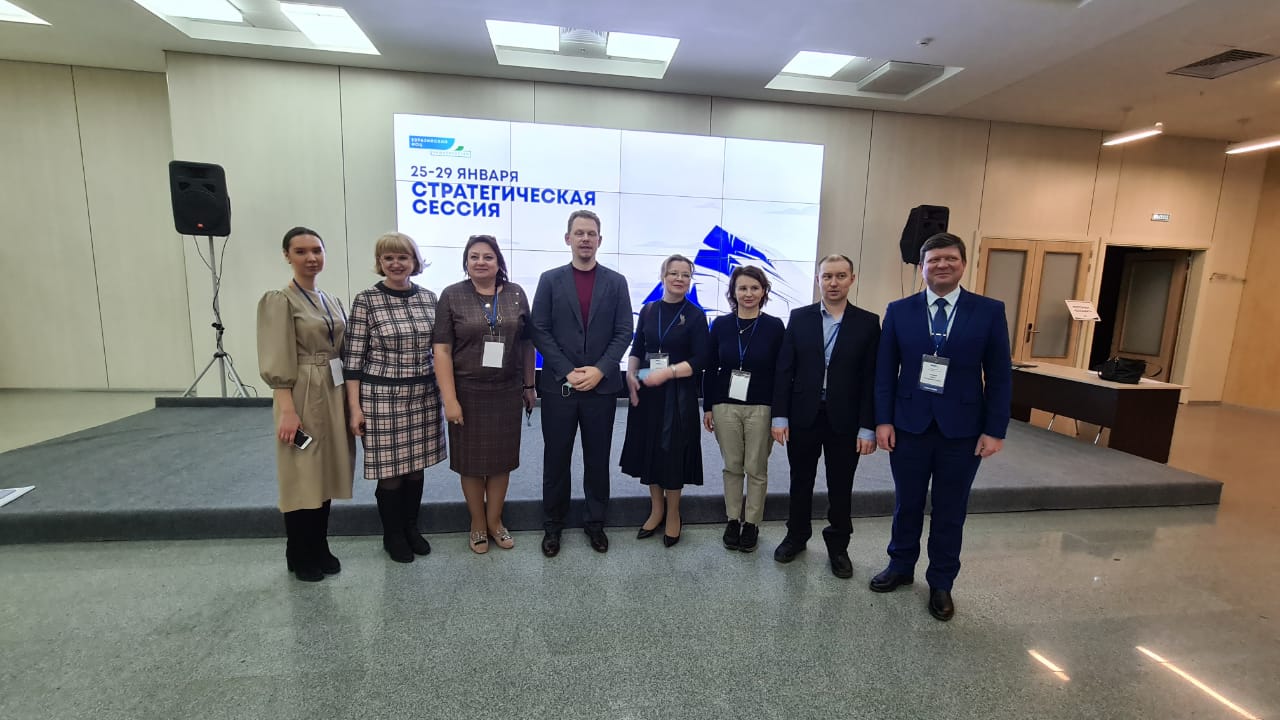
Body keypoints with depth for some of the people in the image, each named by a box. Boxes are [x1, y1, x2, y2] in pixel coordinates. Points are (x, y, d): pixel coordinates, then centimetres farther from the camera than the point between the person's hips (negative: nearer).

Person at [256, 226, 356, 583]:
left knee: (327, 475, 13)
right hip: (303, 398, -6)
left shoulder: (332, 301, 12)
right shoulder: (279, 301, -8)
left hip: (333, 396, 6)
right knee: (303, 477, 4)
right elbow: (276, 363, -13)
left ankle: (320, 549, 28)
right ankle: (300, 557, 22)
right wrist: (287, 409, -19)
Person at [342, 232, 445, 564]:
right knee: (391, 472, 7)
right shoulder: (366, 300, -7)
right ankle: (392, 535, 30)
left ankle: (411, 528, 36)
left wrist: (445, 392, 9)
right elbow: (353, 358, -6)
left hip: (424, 396, 4)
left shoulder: (429, 298, 4)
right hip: (382, 396, -4)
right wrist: (355, 407, -9)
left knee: (416, 466, 15)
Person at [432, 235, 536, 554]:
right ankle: (478, 523, 30)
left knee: (501, 458, 12)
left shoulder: (516, 294, 3)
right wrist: (450, 399, -13)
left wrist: (529, 385, 6)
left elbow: (526, 343, 7)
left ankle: (494, 521, 31)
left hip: (507, 392, 2)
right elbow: (442, 350, -7)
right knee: (472, 460, 10)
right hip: (468, 392, -2)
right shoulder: (451, 295, -3)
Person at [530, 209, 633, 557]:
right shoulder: (550, 280, 4)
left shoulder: (616, 282, 5)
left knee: (598, 460, 11)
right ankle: (553, 525, 26)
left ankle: (596, 522, 27)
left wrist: (599, 370, -13)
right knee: (556, 460, 9)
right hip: (558, 385, 0)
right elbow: (540, 331, -2)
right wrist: (568, 372, -11)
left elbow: (623, 333, 0)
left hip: (602, 385, 1)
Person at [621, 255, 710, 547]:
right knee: (649, 449, 10)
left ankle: (673, 514, 26)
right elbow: (637, 350, 9)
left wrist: (667, 373, -21)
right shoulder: (648, 310, 7)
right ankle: (656, 509, 30)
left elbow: (699, 360, -9)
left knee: (673, 453, 5)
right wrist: (631, 376, -9)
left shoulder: (695, 315, -4)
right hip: (646, 391, 4)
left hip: (678, 394, -3)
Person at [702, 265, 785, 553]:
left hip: (761, 408, -1)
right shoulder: (720, 324, 1)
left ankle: (752, 523, 25)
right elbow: (710, 368, 5)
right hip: (725, 406, 2)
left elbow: (781, 372, -2)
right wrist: (707, 407, 3)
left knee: (756, 469, 8)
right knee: (732, 466, 11)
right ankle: (733, 520, 27)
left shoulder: (774, 326, -3)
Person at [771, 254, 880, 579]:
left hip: (844, 421, -1)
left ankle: (838, 546, 33)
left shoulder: (867, 323, -2)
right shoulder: (799, 318, 0)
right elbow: (784, 370, -2)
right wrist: (779, 417, -6)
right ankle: (796, 536, 35)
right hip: (803, 417, 1)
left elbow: (871, 378, -4)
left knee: (840, 488, 13)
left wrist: (868, 427, -8)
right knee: (800, 482, 15)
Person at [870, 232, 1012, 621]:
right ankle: (900, 567, 35)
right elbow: (885, 370, 0)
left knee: (950, 511, 12)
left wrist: (995, 430, -6)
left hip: (962, 429, 0)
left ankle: (941, 583, 30)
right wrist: (883, 420, -5)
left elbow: (999, 375, -1)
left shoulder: (989, 311, -1)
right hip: (909, 424, 1)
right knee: (907, 503, 15)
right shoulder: (899, 310, 0)